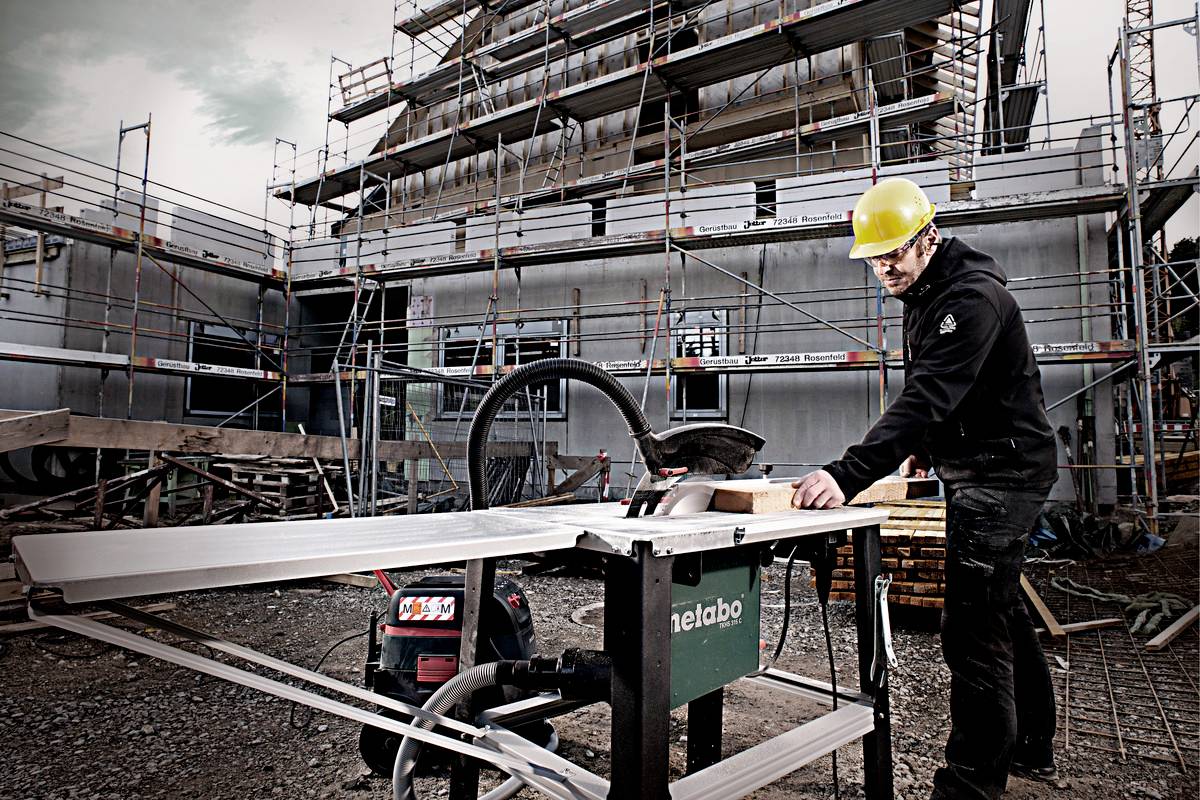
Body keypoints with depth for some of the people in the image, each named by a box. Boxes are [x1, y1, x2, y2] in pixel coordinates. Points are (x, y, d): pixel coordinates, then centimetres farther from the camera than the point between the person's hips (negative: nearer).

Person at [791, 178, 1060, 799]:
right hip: (974, 470, 10)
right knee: (1002, 614, 19)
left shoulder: (973, 295, -22)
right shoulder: (925, 293, 10)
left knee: (973, 631, -11)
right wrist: (925, 446, 17)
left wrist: (848, 475, -43)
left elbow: (927, 396, -35)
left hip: (1002, 473, -10)